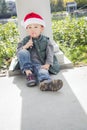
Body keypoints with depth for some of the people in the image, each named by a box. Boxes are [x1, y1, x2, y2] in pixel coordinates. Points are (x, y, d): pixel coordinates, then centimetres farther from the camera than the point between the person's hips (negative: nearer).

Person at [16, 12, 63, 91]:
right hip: (27, 64, 3)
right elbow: (18, 52, 9)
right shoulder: (25, 40, 14)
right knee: (23, 52, -25)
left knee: (42, 70, -37)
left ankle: (45, 83, -71)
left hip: (39, 64, -2)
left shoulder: (45, 40, 8)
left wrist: (47, 64, -22)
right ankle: (28, 73, -29)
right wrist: (24, 47, -12)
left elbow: (49, 53, -3)